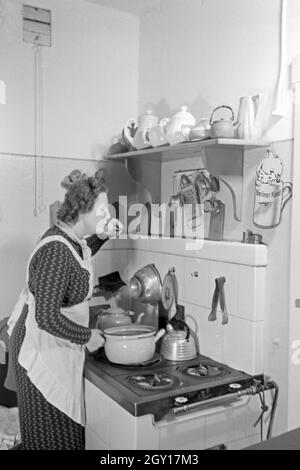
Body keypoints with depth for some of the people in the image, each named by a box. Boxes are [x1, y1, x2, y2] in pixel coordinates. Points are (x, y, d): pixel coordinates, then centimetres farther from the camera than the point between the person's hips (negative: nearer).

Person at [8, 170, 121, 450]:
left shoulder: (70, 238, 1)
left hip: (58, 347, 9)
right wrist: (87, 336, -16)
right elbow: (47, 318, -29)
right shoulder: (56, 251, -27)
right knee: (52, 434, 7)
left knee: (67, 427, 20)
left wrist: (101, 237, 10)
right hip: (43, 348, -9)